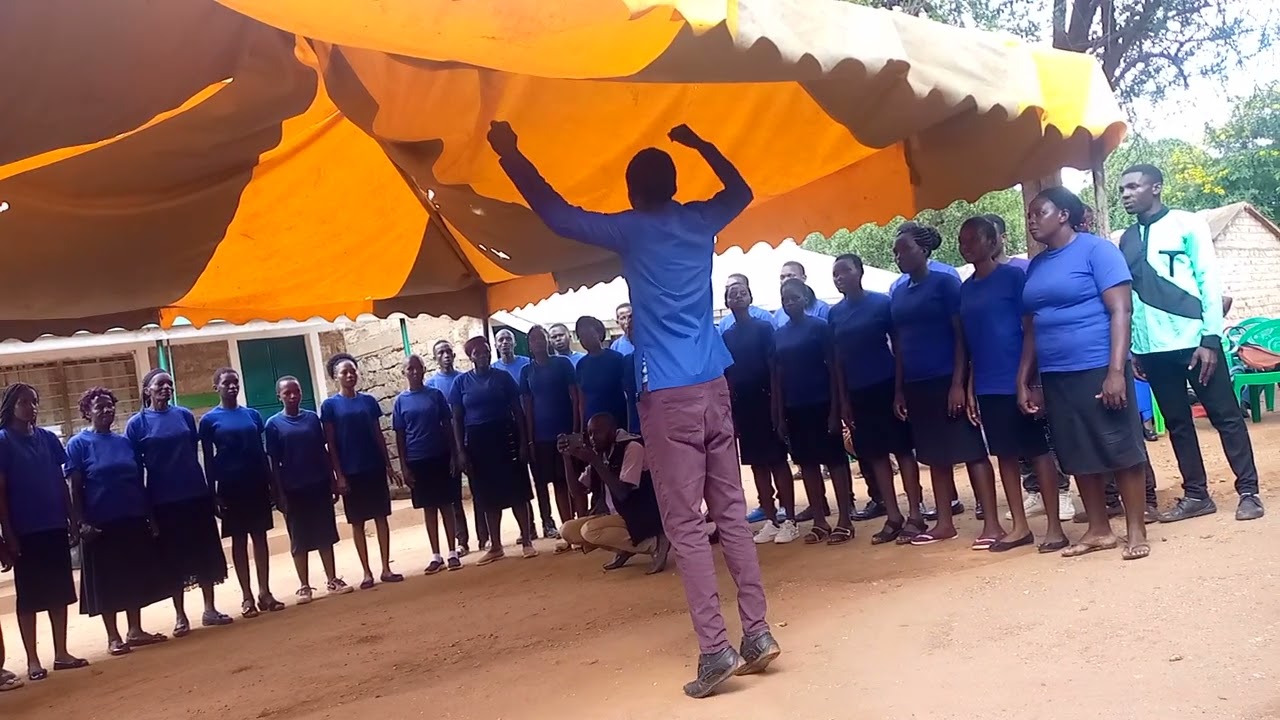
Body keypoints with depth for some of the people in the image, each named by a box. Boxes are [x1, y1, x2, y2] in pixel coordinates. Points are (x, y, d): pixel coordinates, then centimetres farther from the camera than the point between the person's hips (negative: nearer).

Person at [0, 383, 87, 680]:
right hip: (25, 530, -4)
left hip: (55, 526, 4)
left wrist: (73, 519, 7)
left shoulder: (47, 438, 8)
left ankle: (61, 652, 17)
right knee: (29, 596, 3)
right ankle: (33, 659, 11)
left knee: (59, 592, 8)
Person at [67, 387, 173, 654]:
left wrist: (150, 514, 8)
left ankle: (135, 630, 21)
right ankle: (113, 637, 11)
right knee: (108, 582, 2)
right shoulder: (78, 444, -3)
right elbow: (75, 487, -7)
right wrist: (82, 522, -15)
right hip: (102, 524, -5)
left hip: (134, 521, 5)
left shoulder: (125, 441, 9)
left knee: (136, 578, 10)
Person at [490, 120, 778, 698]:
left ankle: (716, 649, -6)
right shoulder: (700, 220, 12)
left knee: (685, 527, -3)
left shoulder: (631, 230, -1)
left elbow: (556, 212, 1)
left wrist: (509, 155, 10)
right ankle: (757, 633, 9)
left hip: (667, 396, -5)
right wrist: (699, 145, 39)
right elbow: (741, 190, 33)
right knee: (732, 514, 8)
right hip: (714, 386, 5)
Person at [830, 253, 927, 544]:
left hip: (887, 386, -5)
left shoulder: (882, 302, -5)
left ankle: (915, 516, 4)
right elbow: (838, 358, 9)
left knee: (903, 449, 0)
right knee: (875, 454, 7)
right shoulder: (834, 313, 7)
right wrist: (843, 399, 6)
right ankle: (893, 517, 15)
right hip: (858, 393, 5)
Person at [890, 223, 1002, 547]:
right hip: (917, 385, 6)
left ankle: (991, 524, -3)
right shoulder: (898, 294, 12)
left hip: (947, 380, -6)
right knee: (935, 455, 11)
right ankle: (944, 523, 19)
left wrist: (958, 382, -16)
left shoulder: (945, 282, -5)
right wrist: (899, 389, 11)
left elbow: (961, 334, -9)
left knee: (970, 449, -5)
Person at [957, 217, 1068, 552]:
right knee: (1004, 453, 10)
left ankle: (1054, 526, 6)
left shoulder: (1014, 275, -6)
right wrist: (970, 388, 10)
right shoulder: (966, 289, 11)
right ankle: (1020, 526, 18)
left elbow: (1030, 329, -8)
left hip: (1016, 381, -6)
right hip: (987, 386, 6)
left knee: (1037, 450, 1)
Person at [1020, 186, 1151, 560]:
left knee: (1121, 450, 0)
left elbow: (1120, 311, -11)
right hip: (1055, 377, 7)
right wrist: (1024, 380, 13)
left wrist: (1116, 371, -19)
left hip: (1097, 370, -7)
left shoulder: (1095, 249, -5)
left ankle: (1136, 530, 10)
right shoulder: (1036, 265, 13)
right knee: (1078, 457, 11)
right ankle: (1099, 530, 22)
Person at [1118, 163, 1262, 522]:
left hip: (1193, 339, -4)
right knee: (1177, 422, 9)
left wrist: (1211, 338, -12)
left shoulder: (1186, 224, -1)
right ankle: (1196, 494, 16)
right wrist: (1131, 348, 9)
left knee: (1225, 415, 1)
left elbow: (1209, 280, -5)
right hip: (1152, 347, 5)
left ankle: (1248, 491, 8)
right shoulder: (1126, 240, 12)